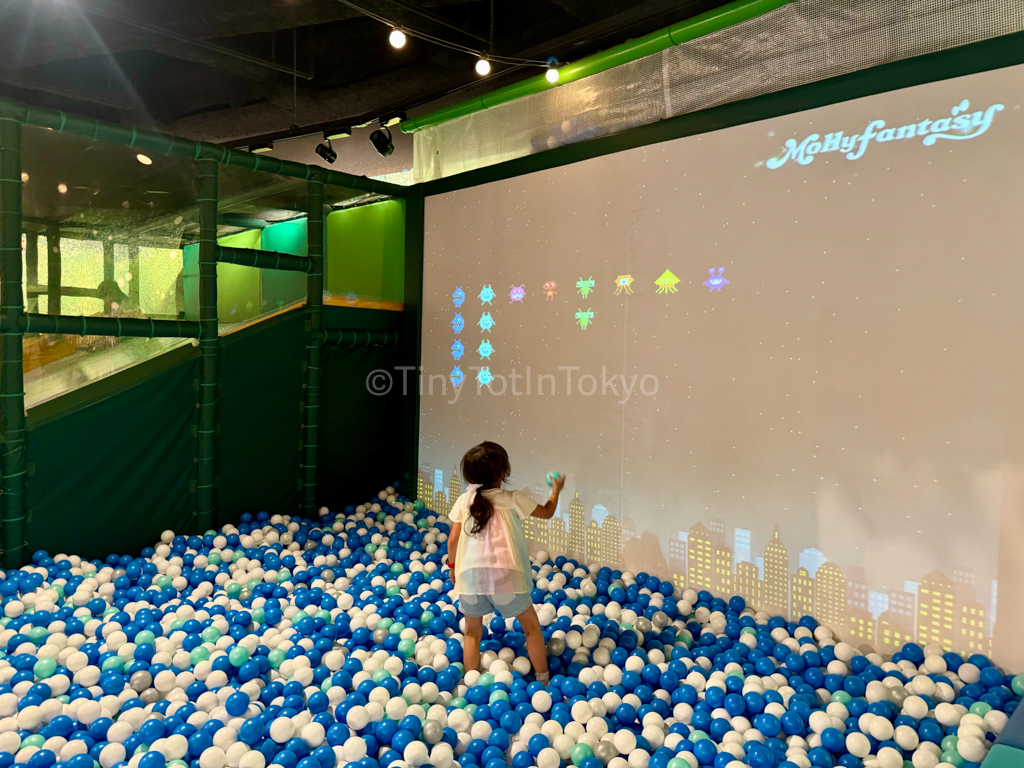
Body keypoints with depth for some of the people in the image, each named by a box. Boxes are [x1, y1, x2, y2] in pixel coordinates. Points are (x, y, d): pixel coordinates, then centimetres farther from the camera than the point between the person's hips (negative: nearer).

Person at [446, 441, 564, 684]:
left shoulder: (464, 501, 4)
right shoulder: (513, 499, -1)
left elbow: (453, 540, 5)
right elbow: (547, 512, 14)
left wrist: (452, 565, 23)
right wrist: (555, 491, 33)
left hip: (470, 573, 2)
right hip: (505, 573, -2)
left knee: (472, 632, 20)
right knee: (531, 627, 17)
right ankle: (543, 680, 23)